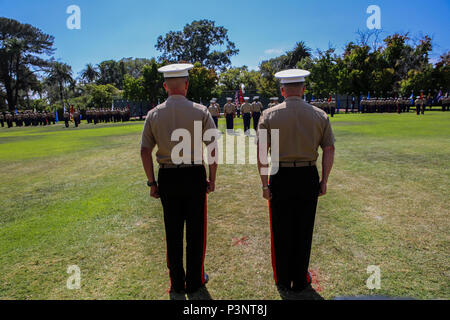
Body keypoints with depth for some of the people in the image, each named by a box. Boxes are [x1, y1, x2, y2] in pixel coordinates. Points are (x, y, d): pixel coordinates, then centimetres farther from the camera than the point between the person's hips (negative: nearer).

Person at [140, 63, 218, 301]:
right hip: (194, 176, -2)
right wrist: (212, 179, 2)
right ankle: (194, 285, 26)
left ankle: (177, 287, 29)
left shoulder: (154, 114, 0)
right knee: (195, 232, 11)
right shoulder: (200, 111, -6)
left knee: (172, 233, 14)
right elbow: (213, 148, -7)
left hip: (167, 178, 2)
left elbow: (145, 151, 0)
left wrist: (152, 183, 8)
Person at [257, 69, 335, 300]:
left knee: (281, 231, 12)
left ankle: (283, 282, 29)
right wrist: (324, 181, 5)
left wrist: (265, 184, -4)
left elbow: (261, 153, -9)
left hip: (280, 177, -1)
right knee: (304, 231, 14)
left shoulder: (269, 115, -4)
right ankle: (300, 282, 30)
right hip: (308, 177, 2)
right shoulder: (319, 115, 1)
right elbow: (329, 150, -1)